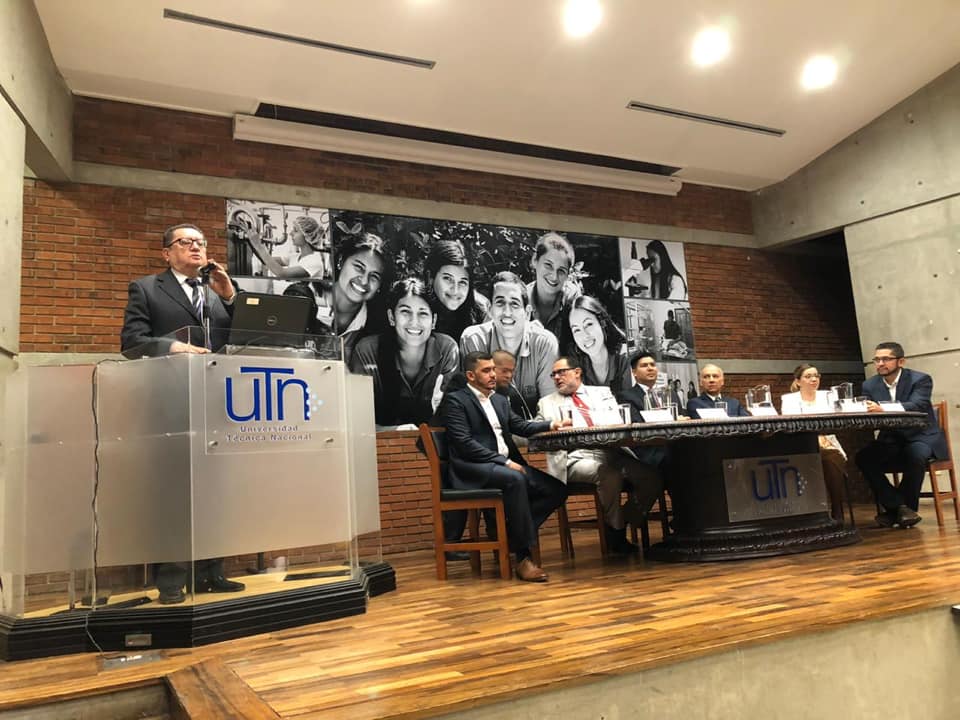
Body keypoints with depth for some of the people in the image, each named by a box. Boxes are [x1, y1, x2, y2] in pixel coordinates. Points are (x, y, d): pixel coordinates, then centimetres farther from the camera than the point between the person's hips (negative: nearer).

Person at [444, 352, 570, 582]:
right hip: (474, 468, -8)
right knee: (515, 480, -36)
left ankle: (510, 536, -4)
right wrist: (504, 462, -19)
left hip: (506, 464, 8)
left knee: (557, 490, -9)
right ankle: (523, 557, -26)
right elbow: (464, 444, -13)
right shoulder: (456, 400, -3)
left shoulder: (500, 401, 22)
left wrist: (551, 425, 2)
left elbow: (521, 426, 21)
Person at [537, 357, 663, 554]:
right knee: (610, 474, -33)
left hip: (614, 454, 3)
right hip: (577, 459, -3)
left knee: (652, 477, -21)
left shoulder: (603, 393, 22)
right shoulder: (547, 403, 19)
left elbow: (618, 423, 8)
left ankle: (628, 522, -2)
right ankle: (615, 532, -13)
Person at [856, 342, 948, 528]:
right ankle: (898, 506, -14)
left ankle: (906, 506, -15)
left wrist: (883, 409, -46)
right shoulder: (870, 385, 3)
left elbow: (916, 406, -29)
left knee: (915, 455, -36)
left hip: (921, 437, -4)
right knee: (863, 458, -22)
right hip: (891, 441, 4)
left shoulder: (920, 379, -10)